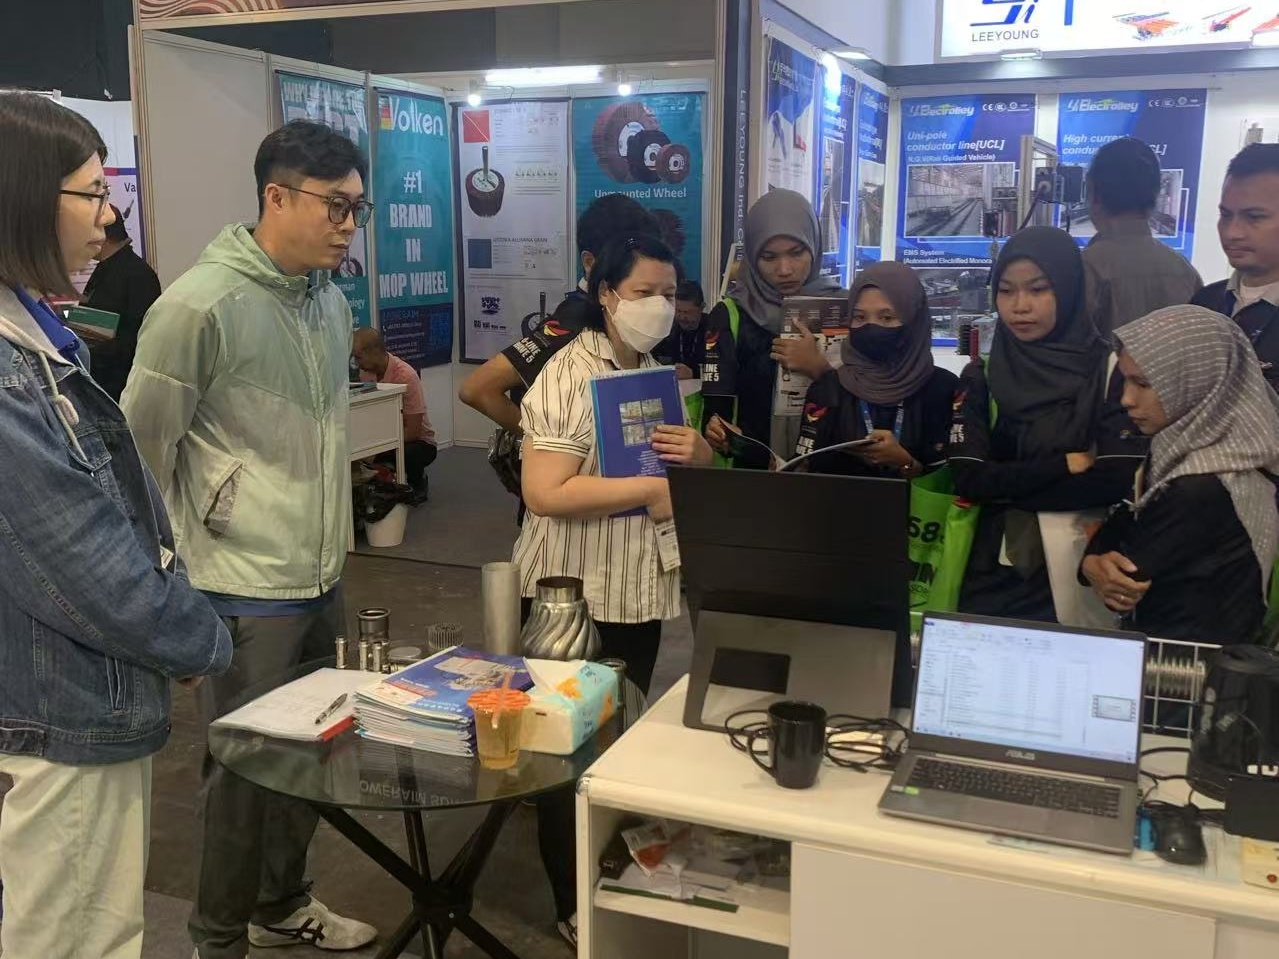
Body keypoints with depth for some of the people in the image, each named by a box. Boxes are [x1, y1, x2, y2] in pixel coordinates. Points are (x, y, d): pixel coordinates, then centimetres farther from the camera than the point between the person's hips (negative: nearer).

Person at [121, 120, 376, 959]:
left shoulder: (332, 299, 8)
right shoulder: (202, 305, -15)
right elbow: (140, 446, -11)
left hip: (322, 577, 7)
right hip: (246, 591, -7)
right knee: (246, 766, 6)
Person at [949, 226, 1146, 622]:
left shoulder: (1111, 371, -2)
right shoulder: (981, 376, 4)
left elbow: (1116, 481, -13)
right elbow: (968, 478, -7)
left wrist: (1006, 485, -10)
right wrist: (1066, 464, -11)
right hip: (993, 571, 2)